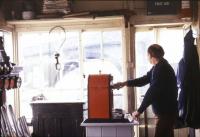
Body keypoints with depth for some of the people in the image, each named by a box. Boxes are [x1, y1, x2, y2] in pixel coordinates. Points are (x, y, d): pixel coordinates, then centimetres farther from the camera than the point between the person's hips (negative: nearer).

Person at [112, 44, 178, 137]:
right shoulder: (159, 66, 11)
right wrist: (125, 83, 14)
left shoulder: (161, 69, -22)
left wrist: (139, 111, -18)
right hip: (166, 110, 10)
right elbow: (145, 79, 19)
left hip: (166, 112, -10)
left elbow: (152, 92, -24)